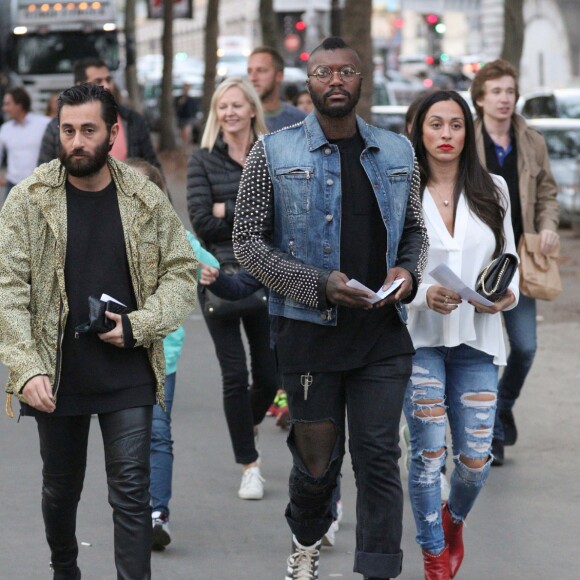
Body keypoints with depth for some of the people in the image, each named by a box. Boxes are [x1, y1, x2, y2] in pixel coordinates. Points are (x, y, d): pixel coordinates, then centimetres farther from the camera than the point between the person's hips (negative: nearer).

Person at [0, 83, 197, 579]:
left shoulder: (146, 199, -1)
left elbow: (181, 272, 4)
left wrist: (139, 326, -12)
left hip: (128, 375, -1)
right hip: (57, 374, 1)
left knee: (131, 492, -4)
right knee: (61, 486, 17)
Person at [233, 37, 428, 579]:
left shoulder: (396, 153, 8)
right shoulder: (273, 153, -2)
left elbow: (414, 230, 19)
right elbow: (248, 241, -4)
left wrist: (408, 271, -5)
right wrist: (319, 285, -16)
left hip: (383, 333, 2)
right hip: (310, 330, -2)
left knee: (379, 459, -2)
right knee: (317, 460, 8)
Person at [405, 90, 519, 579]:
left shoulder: (492, 191, 8)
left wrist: (507, 294, -10)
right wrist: (424, 295, -20)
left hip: (477, 338, 2)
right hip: (419, 337, -2)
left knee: (476, 456, 1)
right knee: (429, 452, -3)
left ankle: (454, 519, 35)